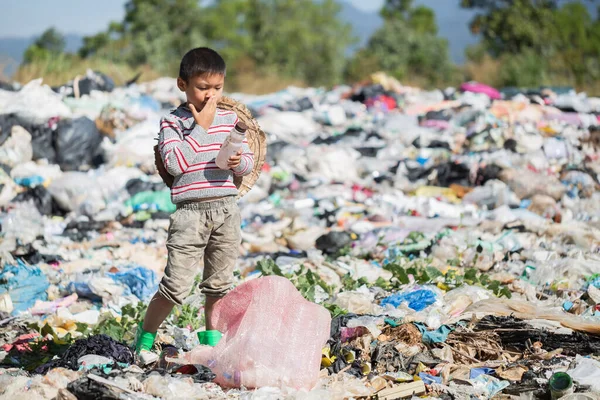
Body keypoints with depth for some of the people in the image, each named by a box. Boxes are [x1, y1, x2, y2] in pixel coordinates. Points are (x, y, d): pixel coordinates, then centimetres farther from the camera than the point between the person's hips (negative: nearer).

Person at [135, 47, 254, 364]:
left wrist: (239, 162, -12)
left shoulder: (230, 119, 9)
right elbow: (175, 163, -16)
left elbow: (249, 162, 12)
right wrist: (200, 127, -14)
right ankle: (145, 337, 11)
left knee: (219, 283, 15)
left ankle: (211, 338, 32)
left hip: (226, 209, 4)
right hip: (190, 211, -4)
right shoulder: (172, 122, -3)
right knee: (176, 286, -7)